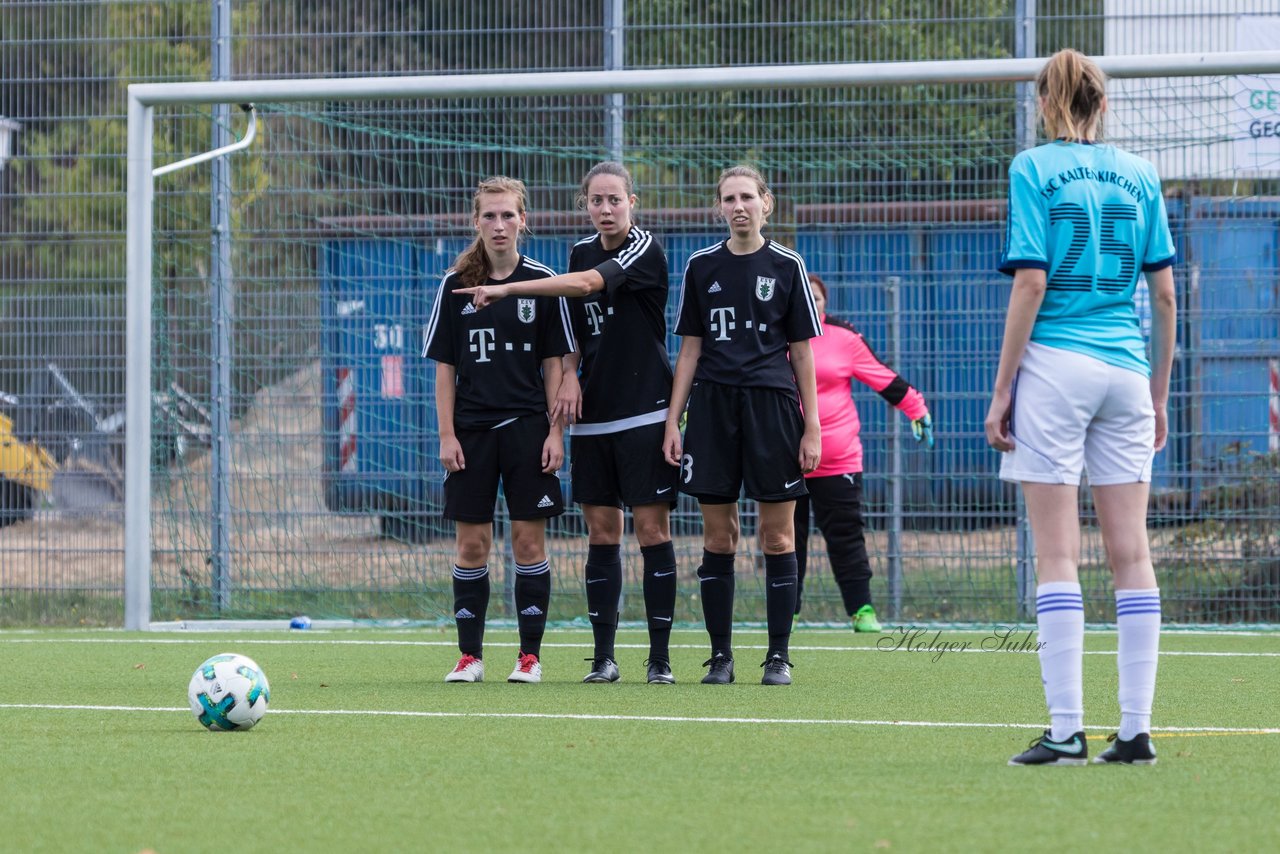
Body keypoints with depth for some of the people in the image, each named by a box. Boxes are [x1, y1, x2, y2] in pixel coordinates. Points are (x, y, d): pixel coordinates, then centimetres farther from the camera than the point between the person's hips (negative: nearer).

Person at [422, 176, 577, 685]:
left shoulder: (542, 284, 1)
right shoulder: (456, 286, 4)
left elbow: (554, 365, 3)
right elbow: (445, 367, 5)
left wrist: (556, 431, -4)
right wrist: (447, 435, -1)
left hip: (527, 428, -1)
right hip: (471, 430, 1)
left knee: (528, 541, -1)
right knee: (472, 544, 1)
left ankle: (530, 656, 5)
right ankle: (469, 656, 7)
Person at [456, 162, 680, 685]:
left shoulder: (645, 250, -9)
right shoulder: (582, 251, 11)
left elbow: (586, 284, -25)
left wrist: (507, 289, -28)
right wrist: (569, 372, 1)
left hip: (644, 414, -6)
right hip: (592, 416, 6)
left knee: (652, 528, -6)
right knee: (601, 530, 4)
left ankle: (660, 657, -3)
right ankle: (603, 656, 6)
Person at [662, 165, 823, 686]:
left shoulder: (786, 266, 4)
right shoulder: (702, 267, 9)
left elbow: (803, 350, 4)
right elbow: (690, 350, 11)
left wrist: (811, 427, -1)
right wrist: (672, 421, 5)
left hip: (773, 405, -2)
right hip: (712, 408, 2)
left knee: (777, 535, 0)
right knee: (718, 536, 1)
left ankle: (779, 656, 5)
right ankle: (720, 655, 6)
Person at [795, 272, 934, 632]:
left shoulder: (844, 338, 1)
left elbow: (884, 378, 8)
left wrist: (916, 409, 10)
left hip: (838, 461, -1)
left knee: (846, 538, -1)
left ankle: (862, 610, 2)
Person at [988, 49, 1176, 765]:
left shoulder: (1034, 170, -3)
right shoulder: (1139, 176, 10)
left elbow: (1032, 283, -9)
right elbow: (1165, 292, 9)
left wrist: (1002, 390, -5)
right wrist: (1159, 395, 17)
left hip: (1055, 364, -4)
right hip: (1126, 368, 4)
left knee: (1058, 553, -4)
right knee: (1131, 551, 4)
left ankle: (1067, 730, -9)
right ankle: (1137, 730, 3)